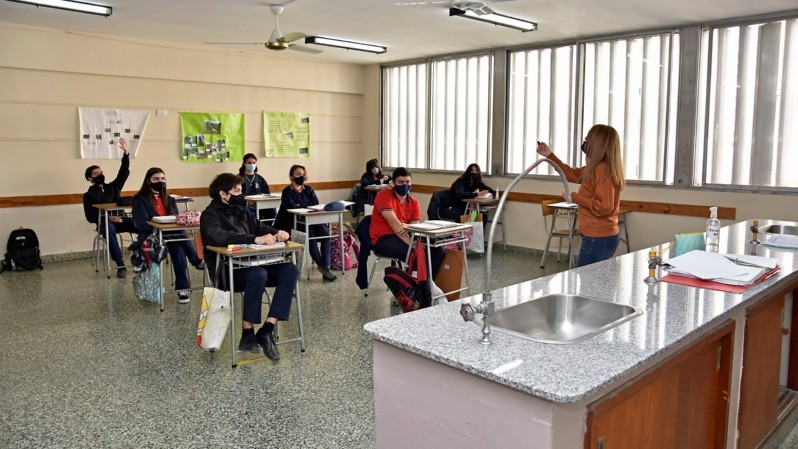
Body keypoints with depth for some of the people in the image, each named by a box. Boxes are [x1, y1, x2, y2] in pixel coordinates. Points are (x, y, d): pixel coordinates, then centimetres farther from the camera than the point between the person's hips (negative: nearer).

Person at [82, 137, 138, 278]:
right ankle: (121, 266, -42)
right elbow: (90, 217, 1)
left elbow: (124, 172, 7)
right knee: (109, 230, -41)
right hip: (104, 223, -3)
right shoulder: (88, 195, 10)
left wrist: (126, 153, -3)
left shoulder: (112, 187, 20)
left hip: (120, 219, 3)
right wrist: (107, 218, -16)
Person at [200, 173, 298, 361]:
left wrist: (278, 233, -7)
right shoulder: (210, 215, -5)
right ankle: (248, 334, -22)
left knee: (290, 270, -16)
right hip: (227, 272, -7)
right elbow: (218, 237, -25)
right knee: (258, 274, -37)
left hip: (251, 266, 7)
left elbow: (260, 227, 19)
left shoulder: (241, 212, 17)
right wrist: (255, 239, -34)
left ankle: (267, 329, -22)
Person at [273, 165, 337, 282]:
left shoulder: (308, 189, 16)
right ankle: (322, 267, -28)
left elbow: (316, 204, 3)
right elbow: (291, 206, -17)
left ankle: (325, 267, -28)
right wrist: (307, 206, -11)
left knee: (325, 231, -25)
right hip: (291, 223, -4)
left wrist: (300, 205, -8)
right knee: (310, 233, -34)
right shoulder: (287, 191, 1)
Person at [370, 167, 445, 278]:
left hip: (405, 237, 7)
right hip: (383, 238, -7)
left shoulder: (414, 203, 8)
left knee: (439, 250, -11)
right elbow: (394, 224, -20)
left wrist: (407, 227, -27)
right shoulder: (384, 195, -10)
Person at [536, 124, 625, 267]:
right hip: (603, 237, 10)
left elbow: (604, 206, -24)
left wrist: (576, 198, -14)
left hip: (598, 239, -10)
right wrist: (549, 155, 24)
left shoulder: (603, 170, -19)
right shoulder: (596, 168, 11)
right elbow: (573, 174, 27)